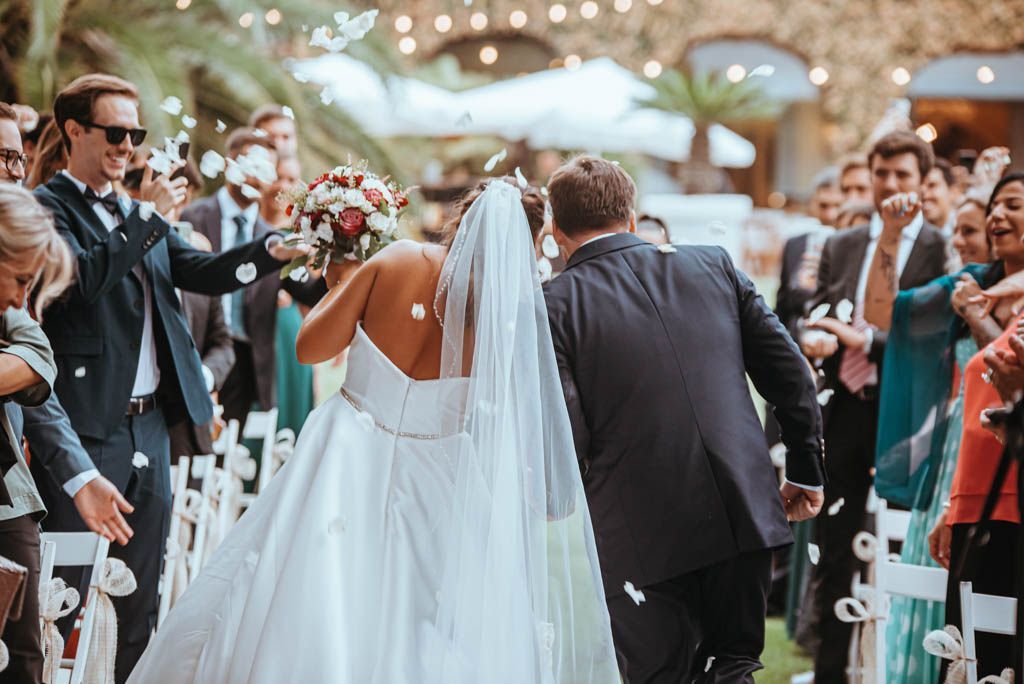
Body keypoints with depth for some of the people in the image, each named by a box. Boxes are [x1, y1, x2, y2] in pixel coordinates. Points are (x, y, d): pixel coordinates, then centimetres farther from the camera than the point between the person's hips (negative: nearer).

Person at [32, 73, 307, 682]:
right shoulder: (49, 207, -6)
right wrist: (147, 216, -17)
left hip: (150, 424, 8)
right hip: (88, 426, -8)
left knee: (142, 596, 15)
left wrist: (273, 250, -9)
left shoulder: (141, 214, 17)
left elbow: (200, 271, 6)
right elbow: (83, 277, -23)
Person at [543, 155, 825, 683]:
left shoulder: (555, 303, -3)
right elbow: (790, 374, 9)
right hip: (746, 516, 3)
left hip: (644, 537, -3)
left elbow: (565, 432, -9)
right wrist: (806, 469, 19)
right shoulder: (714, 265, 9)